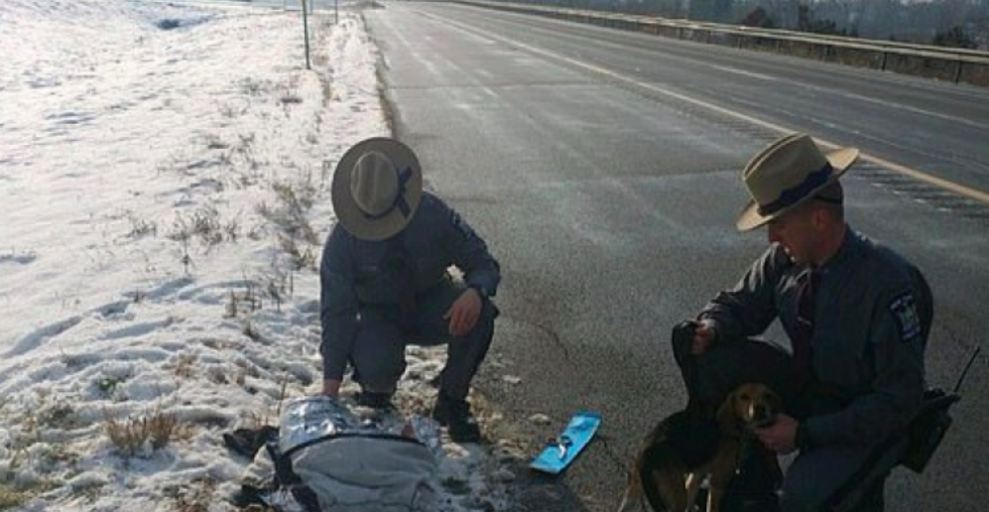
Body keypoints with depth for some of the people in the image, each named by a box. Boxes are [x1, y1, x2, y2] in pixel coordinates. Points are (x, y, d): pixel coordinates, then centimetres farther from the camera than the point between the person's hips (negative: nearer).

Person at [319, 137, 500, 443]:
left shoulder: (433, 215, -21)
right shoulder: (343, 240, -21)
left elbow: (483, 263, -14)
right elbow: (336, 311, -19)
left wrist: (475, 292, -40)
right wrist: (331, 383, -25)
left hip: (430, 306, 1)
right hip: (377, 315, -1)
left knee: (479, 313, -31)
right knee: (380, 366, -35)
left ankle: (451, 401, -7)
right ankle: (376, 391, 7)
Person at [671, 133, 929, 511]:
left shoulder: (887, 284, -28)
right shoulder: (784, 259, -12)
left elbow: (899, 402, -22)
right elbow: (739, 304, 7)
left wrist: (806, 434, -25)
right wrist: (712, 327, -18)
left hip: (866, 420, -5)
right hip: (804, 385, 6)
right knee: (710, 355, -18)